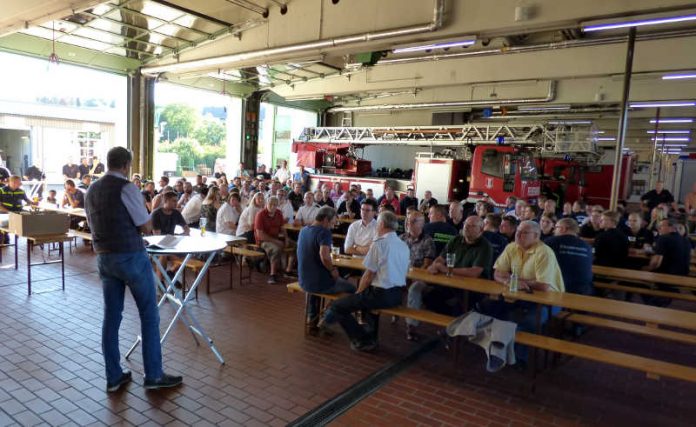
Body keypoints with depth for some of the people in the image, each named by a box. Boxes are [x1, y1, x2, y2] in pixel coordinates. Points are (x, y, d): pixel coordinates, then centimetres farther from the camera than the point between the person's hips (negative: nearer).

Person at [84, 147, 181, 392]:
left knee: (111, 316, 12)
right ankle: (153, 376, 9)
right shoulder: (126, 188, -14)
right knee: (149, 314, 3)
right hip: (131, 256, -7)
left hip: (104, 258, 8)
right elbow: (146, 227, -12)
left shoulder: (92, 191, 10)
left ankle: (113, 377, 20)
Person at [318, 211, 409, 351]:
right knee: (368, 297, 37)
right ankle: (371, 335, 36)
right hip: (398, 294, 8)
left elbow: (369, 275, -11)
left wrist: (358, 292, 7)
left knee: (337, 306, 3)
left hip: (382, 294, -8)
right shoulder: (404, 245, 8)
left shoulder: (379, 244, -12)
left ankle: (362, 340, 10)